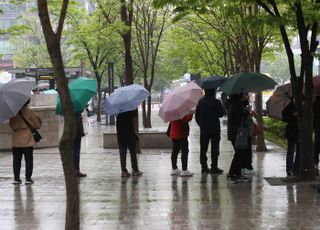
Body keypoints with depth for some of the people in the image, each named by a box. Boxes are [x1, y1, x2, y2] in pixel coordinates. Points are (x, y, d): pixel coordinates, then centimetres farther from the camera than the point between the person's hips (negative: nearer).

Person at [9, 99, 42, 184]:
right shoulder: (29, 112, -9)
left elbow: (11, 125, 7)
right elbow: (37, 125, -4)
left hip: (16, 141, 3)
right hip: (28, 140, -3)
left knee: (16, 160, 10)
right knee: (29, 160, 4)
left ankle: (16, 178, 11)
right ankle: (28, 178, 3)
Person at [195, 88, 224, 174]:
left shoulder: (201, 102, 0)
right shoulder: (216, 102, -12)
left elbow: (197, 115, 5)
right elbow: (221, 114, -4)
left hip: (203, 129, 4)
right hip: (214, 128, -4)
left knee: (203, 148, 10)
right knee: (214, 148, 2)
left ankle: (204, 167, 11)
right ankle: (214, 167, 1)